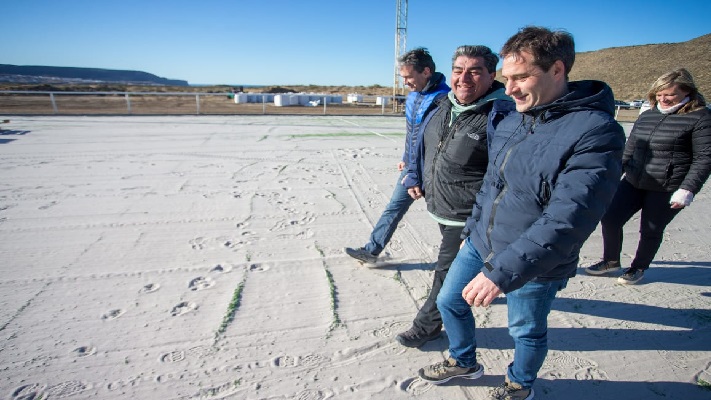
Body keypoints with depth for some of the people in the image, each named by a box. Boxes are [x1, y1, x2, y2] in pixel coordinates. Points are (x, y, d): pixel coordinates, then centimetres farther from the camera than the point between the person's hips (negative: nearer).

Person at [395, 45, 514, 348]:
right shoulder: (444, 107, 5)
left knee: (447, 272, 6)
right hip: (439, 208, 8)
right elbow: (423, 144, 18)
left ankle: (427, 325, 24)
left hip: (468, 218, -7)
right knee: (455, 265, 27)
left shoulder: (501, 115, -20)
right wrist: (414, 177, 13)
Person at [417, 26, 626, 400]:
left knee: (527, 330, 16)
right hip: (480, 244, 7)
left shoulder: (596, 131, -22)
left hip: (535, 266, -7)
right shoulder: (509, 122, 1)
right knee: (449, 301, 18)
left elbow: (567, 219, -31)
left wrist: (502, 270, -35)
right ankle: (463, 361, 46)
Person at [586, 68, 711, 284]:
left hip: (667, 190, -5)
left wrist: (688, 189, -17)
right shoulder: (647, 116, 10)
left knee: (651, 230, 6)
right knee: (610, 218, 2)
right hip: (633, 183, 6)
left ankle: (639, 267, 30)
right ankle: (611, 261, 23)